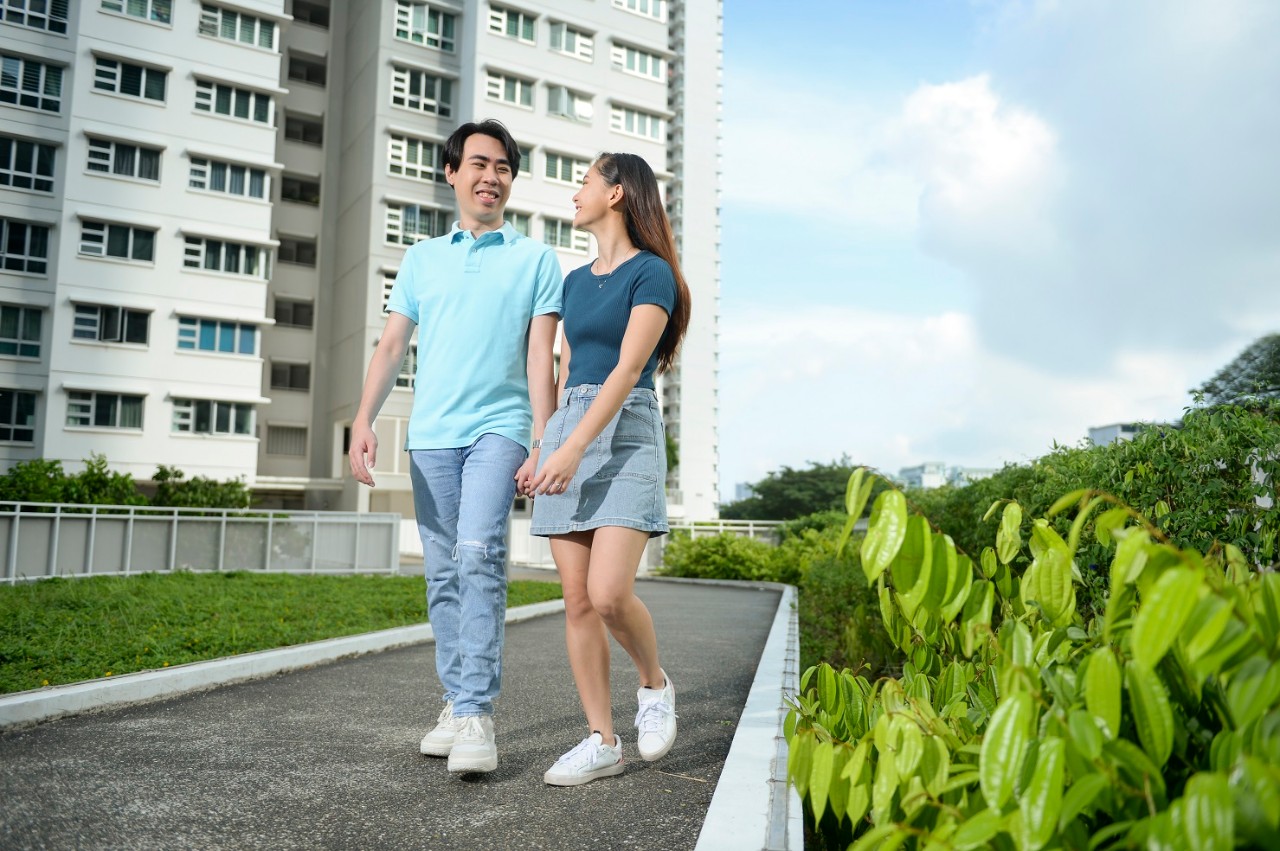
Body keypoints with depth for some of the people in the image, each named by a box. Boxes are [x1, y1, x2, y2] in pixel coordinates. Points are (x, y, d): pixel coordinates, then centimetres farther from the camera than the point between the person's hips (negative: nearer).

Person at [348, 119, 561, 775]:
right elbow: (391, 347, 12)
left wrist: (542, 445, -8)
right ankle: (456, 704, 17)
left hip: (498, 428, -4)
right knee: (442, 574, 6)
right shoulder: (422, 258, 17)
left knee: (479, 556, -20)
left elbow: (540, 359, 1)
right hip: (430, 433, 4)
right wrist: (363, 419, -2)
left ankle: (476, 715, -17)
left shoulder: (536, 259, 8)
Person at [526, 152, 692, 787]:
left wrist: (575, 448, -22)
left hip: (625, 433, -6)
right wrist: (543, 451, 17)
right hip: (566, 432, 7)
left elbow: (629, 368, -14)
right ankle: (602, 742, 10)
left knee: (609, 594, -18)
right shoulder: (575, 282, 20)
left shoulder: (651, 272, -3)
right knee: (577, 601, 1)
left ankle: (655, 683, 12)